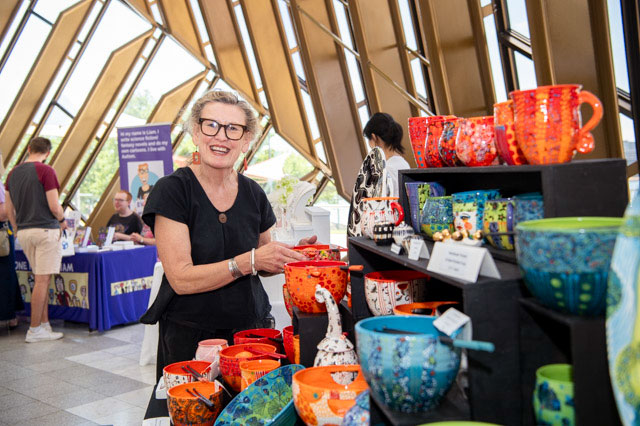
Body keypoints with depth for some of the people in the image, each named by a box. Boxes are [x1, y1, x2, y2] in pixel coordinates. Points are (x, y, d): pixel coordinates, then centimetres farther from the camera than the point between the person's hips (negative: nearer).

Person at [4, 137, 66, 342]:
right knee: (42, 280, -2)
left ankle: (44, 325, 17)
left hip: (24, 231, 7)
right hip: (45, 230, -7)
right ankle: (34, 331, 2)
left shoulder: (13, 173, 11)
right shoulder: (45, 171, -10)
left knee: (41, 279, 14)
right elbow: (54, 206, -14)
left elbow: (9, 210, 14)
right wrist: (62, 220, 5)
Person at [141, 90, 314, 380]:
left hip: (252, 328, 4)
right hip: (190, 336, -4)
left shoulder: (253, 194, 3)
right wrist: (250, 261, -24)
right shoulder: (172, 190, -11)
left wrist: (292, 254, -5)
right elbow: (181, 278, -17)